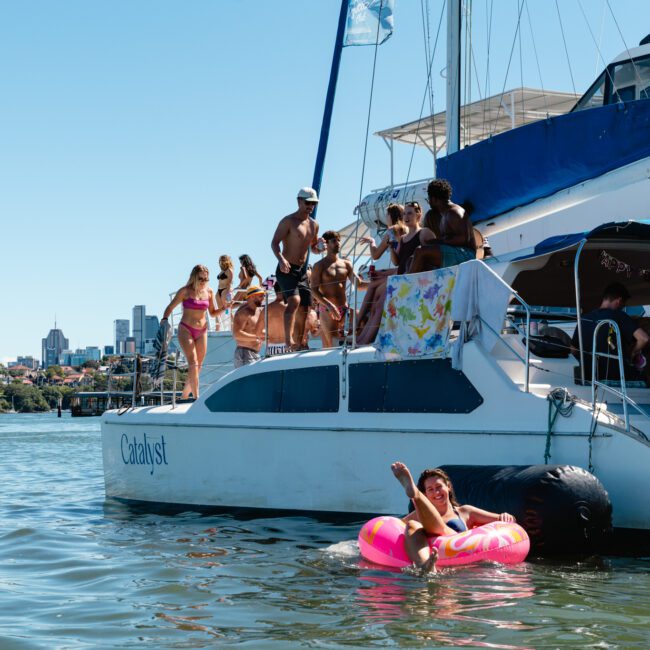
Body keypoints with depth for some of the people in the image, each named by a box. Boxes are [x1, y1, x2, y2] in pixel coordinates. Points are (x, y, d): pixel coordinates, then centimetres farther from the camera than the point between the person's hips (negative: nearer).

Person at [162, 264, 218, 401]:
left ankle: (184, 395, 21)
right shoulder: (185, 291, -5)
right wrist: (164, 319, -18)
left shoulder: (209, 292, 6)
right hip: (186, 330, -5)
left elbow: (213, 313, 12)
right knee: (193, 363, -18)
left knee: (198, 365, 5)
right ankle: (196, 397, -22)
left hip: (202, 331, 5)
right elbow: (170, 307, -1)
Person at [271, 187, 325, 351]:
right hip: (286, 270, -7)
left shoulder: (314, 225, 15)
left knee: (303, 310, 6)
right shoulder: (288, 221, -7)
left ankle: (298, 345, 14)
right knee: (294, 300, -27)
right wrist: (281, 259, -32)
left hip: (302, 271, 8)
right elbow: (274, 242, -15)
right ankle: (288, 340, -34)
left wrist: (318, 247, -1)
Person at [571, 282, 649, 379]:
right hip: (614, 376, -5)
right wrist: (632, 353, -1)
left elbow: (573, 350, 12)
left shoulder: (584, 319, 3)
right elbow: (644, 339, -21)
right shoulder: (619, 316, -11)